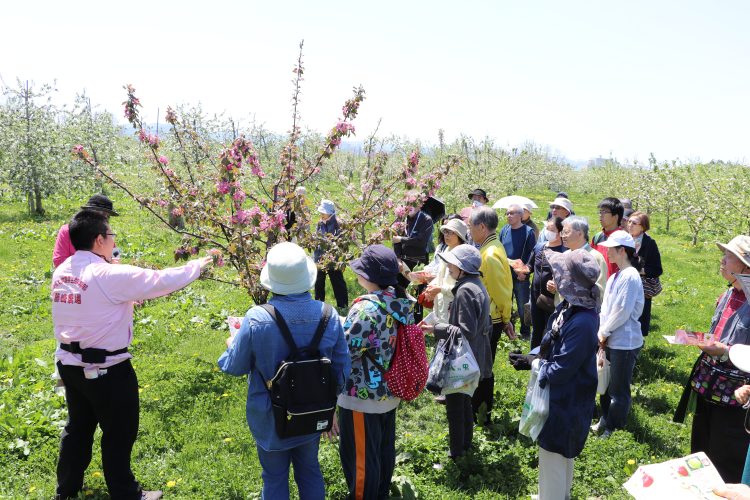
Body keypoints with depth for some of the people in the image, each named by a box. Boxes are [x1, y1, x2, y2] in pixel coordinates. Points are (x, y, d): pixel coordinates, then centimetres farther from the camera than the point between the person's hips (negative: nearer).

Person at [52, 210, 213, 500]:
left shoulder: (62, 272, -1)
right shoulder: (110, 276, -24)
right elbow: (162, 281, -19)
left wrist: (130, 296, 17)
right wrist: (196, 267, -5)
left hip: (69, 363, 8)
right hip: (106, 369, -7)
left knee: (77, 427, 26)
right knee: (119, 434, 11)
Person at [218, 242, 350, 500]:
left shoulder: (256, 319, -27)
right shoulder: (329, 316, -17)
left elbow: (235, 367, -11)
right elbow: (342, 370, -6)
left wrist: (232, 345, 11)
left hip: (270, 419, -2)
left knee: (275, 478, 19)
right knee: (310, 471, 25)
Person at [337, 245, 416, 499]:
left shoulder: (366, 308, -28)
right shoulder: (404, 303, -3)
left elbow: (344, 351, -26)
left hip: (362, 397, -8)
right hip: (390, 392, 9)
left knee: (359, 454, 11)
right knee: (385, 448, 25)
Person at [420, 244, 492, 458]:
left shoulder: (465, 291, -25)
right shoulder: (477, 286, 5)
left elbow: (466, 332, -27)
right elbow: (483, 324, 15)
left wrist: (437, 329, -25)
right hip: (473, 357, 10)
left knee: (454, 403, 6)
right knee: (464, 400, 23)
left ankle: (456, 450, 20)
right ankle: (466, 443, 37)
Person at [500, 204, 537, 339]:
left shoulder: (528, 232, -8)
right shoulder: (504, 230, 5)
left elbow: (532, 255, -9)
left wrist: (525, 271, -16)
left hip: (521, 277, -4)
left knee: (523, 307, 7)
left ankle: (525, 332, 20)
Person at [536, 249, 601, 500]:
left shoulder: (582, 322, -33)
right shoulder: (569, 306, -4)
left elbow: (561, 369, -27)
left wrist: (539, 366, -11)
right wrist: (536, 356, -3)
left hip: (566, 401, -10)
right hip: (564, 394, 10)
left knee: (552, 454, 8)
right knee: (561, 452, 28)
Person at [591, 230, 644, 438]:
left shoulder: (630, 276, -17)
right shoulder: (615, 277, 10)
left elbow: (622, 311, -19)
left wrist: (604, 332, -10)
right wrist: (602, 332, 2)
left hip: (625, 342, -8)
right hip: (611, 341, 8)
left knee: (619, 389, 4)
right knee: (607, 384, 19)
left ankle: (614, 429, 17)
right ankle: (605, 421, 34)